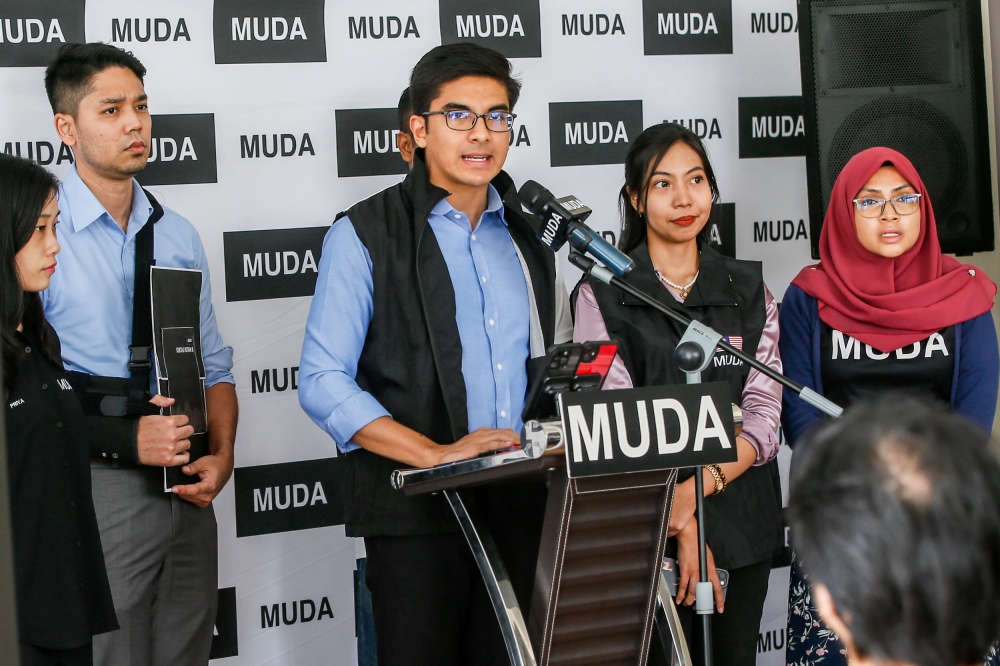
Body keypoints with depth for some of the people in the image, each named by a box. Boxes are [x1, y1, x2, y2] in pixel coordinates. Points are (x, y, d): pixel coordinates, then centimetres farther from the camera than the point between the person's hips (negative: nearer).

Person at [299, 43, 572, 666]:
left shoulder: (530, 234, 15)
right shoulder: (364, 235, -2)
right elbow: (322, 384, -9)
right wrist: (437, 453, -19)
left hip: (524, 505, 5)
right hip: (416, 510, -4)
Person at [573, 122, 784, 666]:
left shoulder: (748, 289, 9)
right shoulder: (603, 294, 0)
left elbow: (764, 412, 1)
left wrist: (698, 487, -16)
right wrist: (681, 528, -15)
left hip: (740, 517, 3)